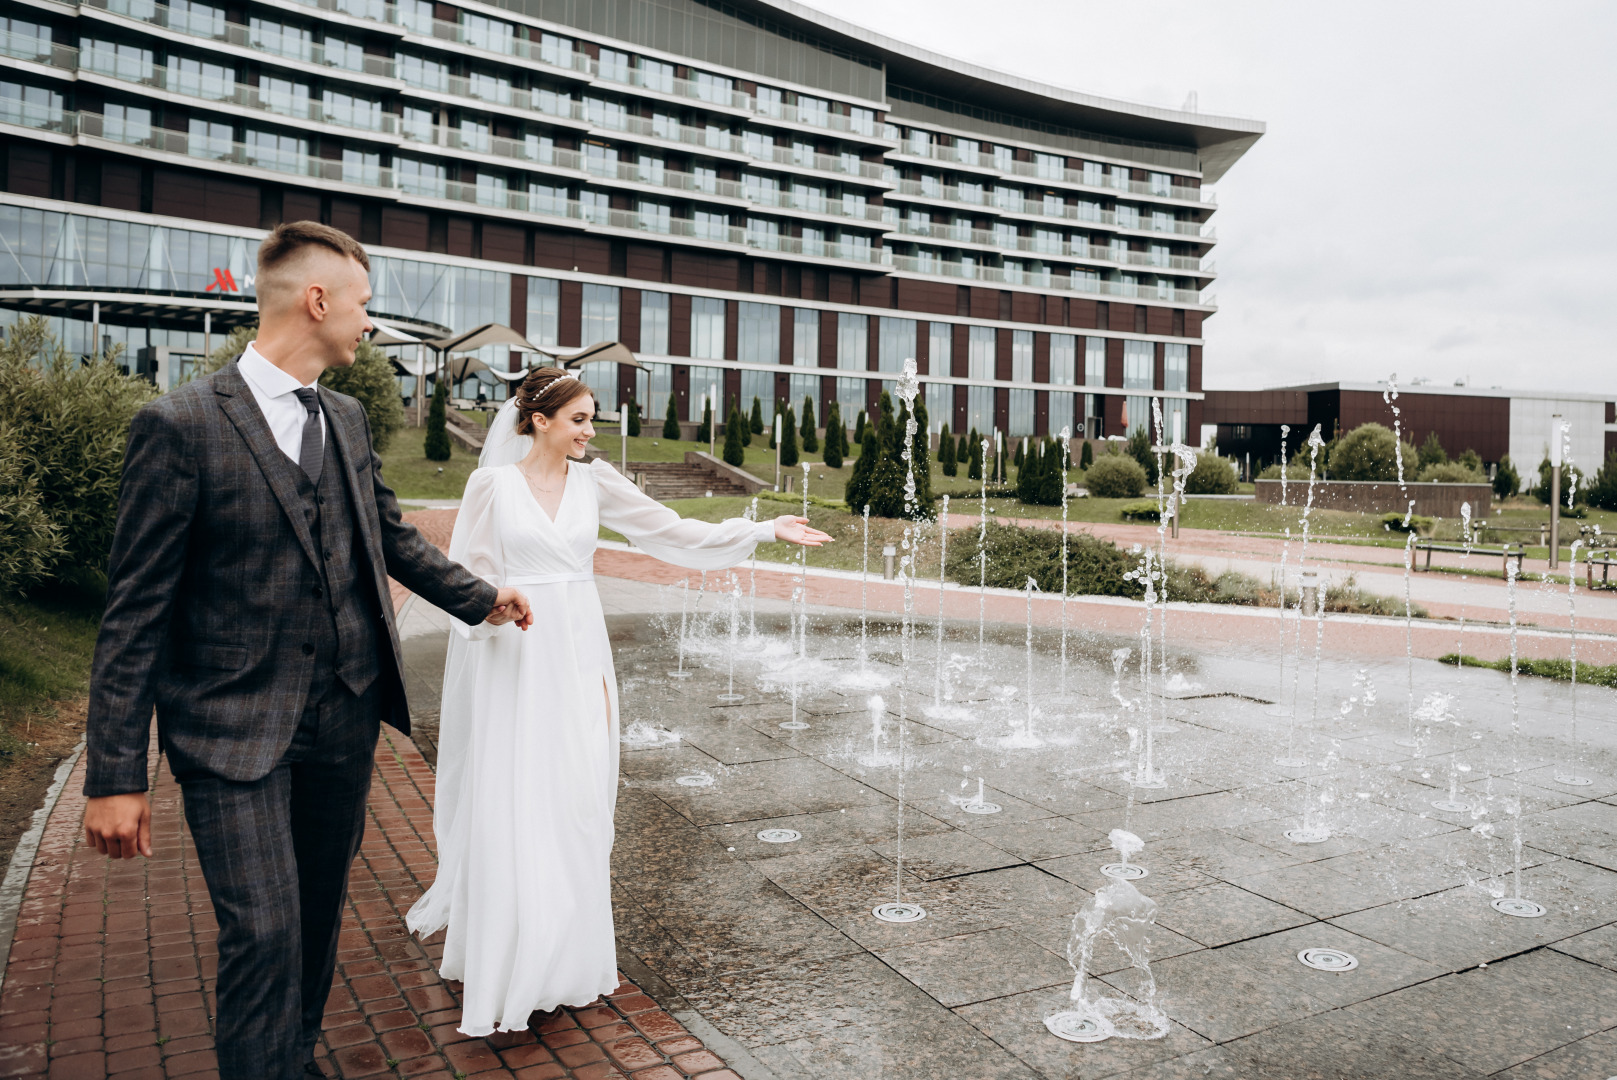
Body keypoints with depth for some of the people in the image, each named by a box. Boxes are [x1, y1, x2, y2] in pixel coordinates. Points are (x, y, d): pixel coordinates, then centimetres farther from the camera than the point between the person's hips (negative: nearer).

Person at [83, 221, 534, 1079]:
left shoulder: (347, 420, 8)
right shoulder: (180, 425, -11)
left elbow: (392, 538, 23)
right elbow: (136, 611, -11)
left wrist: (480, 600, 23)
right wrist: (116, 775, -12)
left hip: (346, 718, 6)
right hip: (237, 728, -6)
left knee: (319, 918, 16)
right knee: (263, 932, -7)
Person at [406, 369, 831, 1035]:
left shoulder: (594, 482, 5)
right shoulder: (493, 484, -3)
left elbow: (673, 531, 4)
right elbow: (467, 574, 2)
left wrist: (767, 530, 0)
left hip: (578, 657, 4)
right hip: (515, 661, -3)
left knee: (575, 804, 6)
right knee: (512, 809, -1)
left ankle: (557, 961, 21)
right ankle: (499, 967, 14)